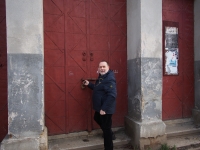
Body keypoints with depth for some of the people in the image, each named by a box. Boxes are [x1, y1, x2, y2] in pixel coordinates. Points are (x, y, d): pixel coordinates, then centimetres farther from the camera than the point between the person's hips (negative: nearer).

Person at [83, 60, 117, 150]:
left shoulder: (109, 78, -24)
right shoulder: (101, 77, 9)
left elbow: (112, 95, -32)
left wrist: (104, 108, -32)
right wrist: (89, 84, 12)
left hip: (105, 108, -11)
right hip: (100, 107, 11)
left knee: (106, 128, 1)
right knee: (97, 119, 31)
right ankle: (110, 134, 49)